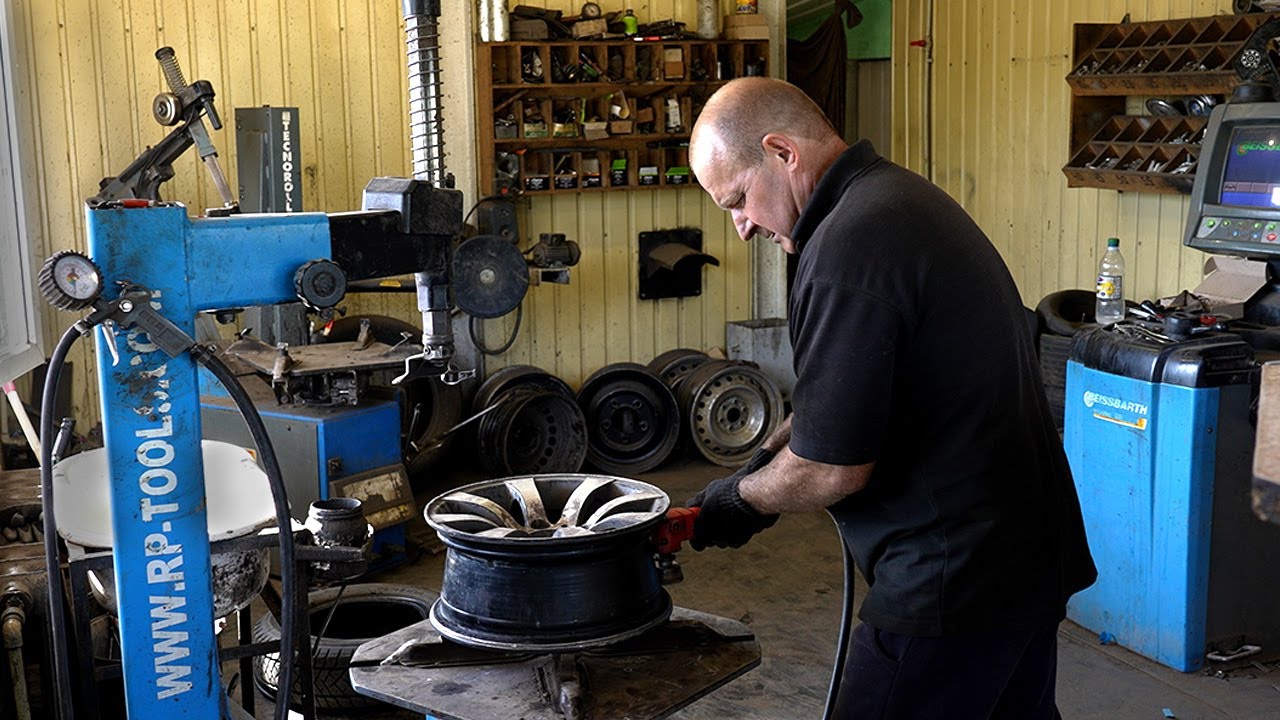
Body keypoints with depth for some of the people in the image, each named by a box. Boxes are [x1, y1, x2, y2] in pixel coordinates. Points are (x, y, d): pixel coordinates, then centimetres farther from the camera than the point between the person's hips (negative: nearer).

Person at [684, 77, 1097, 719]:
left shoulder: (846, 247, -23)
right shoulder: (905, 197, 10)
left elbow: (833, 469, -20)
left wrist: (740, 501, -3)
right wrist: (769, 456, 10)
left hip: (953, 581, -10)